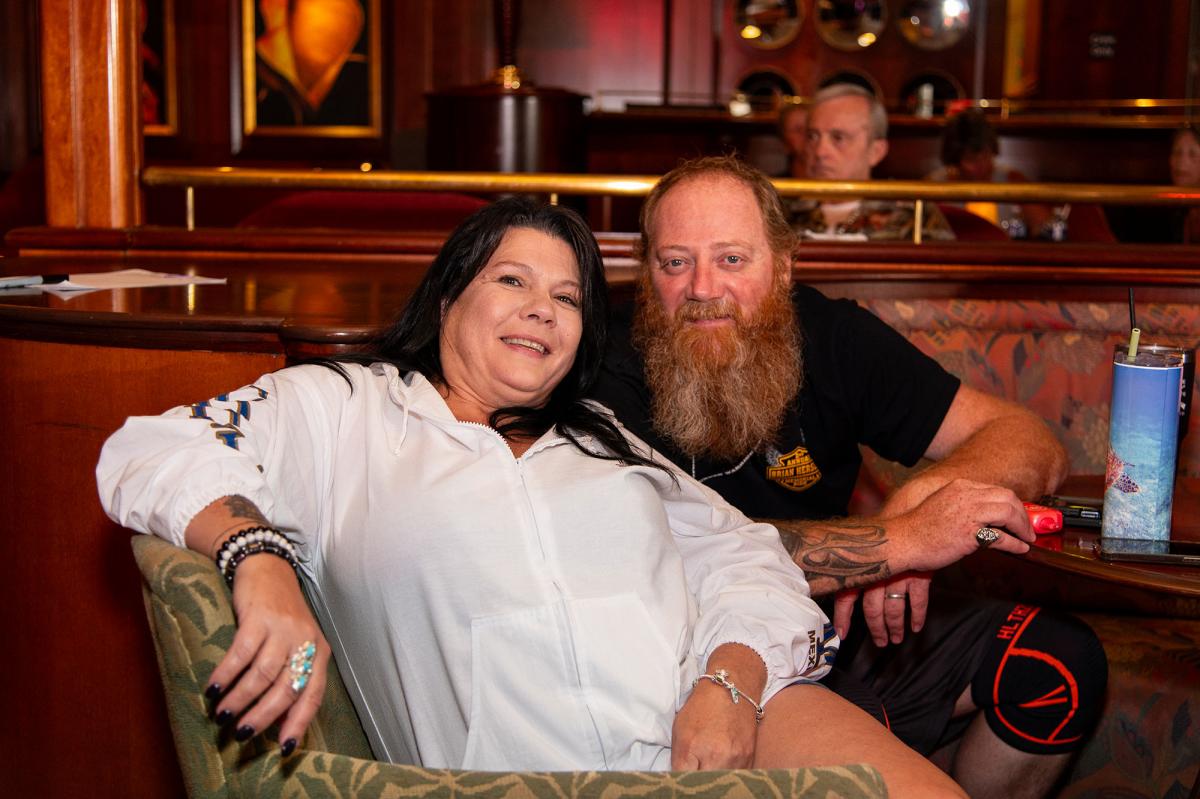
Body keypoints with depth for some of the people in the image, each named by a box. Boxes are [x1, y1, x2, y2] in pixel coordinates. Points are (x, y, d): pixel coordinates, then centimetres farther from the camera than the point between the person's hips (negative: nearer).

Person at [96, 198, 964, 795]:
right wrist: (261, 562, -20)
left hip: (719, 722, 5)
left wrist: (730, 682, -5)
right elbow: (154, 451, 2)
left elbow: (741, 557, 17)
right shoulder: (341, 410, 13)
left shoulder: (601, 436, 26)